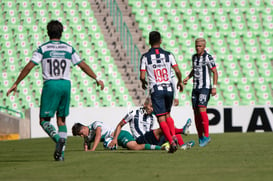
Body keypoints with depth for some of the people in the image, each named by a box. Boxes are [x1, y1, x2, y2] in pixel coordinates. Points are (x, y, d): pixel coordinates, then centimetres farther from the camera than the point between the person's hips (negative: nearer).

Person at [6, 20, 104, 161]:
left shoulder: (43, 48, 0)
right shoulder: (69, 48, 9)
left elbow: (29, 67, -6)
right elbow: (83, 66, 12)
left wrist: (16, 84, -1)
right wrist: (97, 79, 24)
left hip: (50, 85, -3)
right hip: (66, 84, 3)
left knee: (44, 120, 3)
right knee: (61, 120, 13)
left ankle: (58, 139, -27)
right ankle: (61, 153, 2)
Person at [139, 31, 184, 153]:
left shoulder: (145, 57, -2)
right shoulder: (168, 55, 3)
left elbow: (142, 76, -4)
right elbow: (177, 71, -2)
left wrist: (144, 83, 19)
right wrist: (180, 81, 17)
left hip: (156, 89, -3)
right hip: (169, 88, 3)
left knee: (161, 118, -2)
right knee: (167, 114, 21)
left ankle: (171, 142, -15)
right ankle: (173, 136, 1)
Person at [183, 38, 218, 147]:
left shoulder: (208, 58, -8)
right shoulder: (194, 57, 12)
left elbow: (215, 72, -7)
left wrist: (214, 87, -15)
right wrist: (188, 77, 11)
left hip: (205, 88, -7)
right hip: (195, 88, 7)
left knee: (202, 109, -17)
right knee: (196, 112, 3)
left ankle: (206, 136, -12)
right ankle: (200, 137, 10)